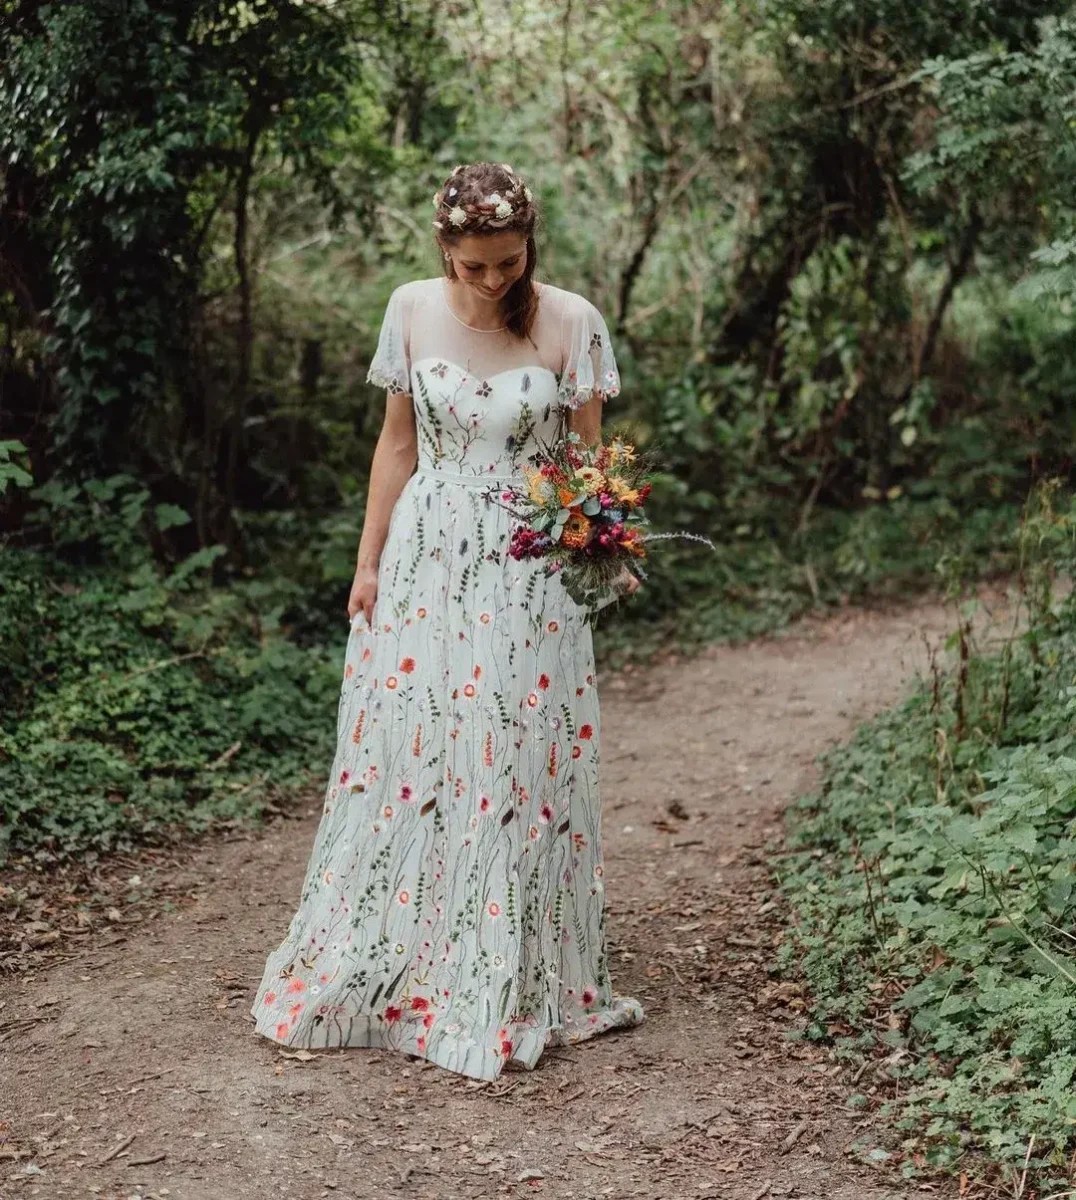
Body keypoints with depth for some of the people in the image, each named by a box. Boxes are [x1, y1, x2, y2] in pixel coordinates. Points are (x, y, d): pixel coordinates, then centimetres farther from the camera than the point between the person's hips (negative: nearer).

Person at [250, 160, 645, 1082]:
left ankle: (505, 995, 14)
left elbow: (587, 454, 0)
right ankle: (382, 977, 21)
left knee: (514, 772, 1)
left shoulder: (570, 323, -6)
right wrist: (368, 563, 6)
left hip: (526, 570, -2)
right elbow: (397, 444, 8)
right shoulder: (412, 311, 0)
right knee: (402, 757, 5)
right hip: (424, 563, 2)